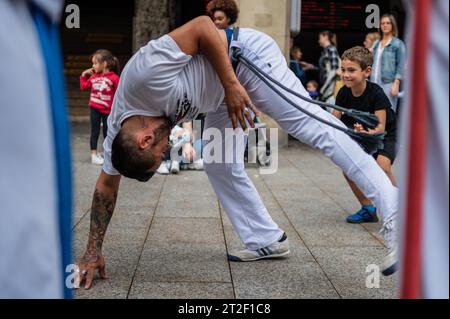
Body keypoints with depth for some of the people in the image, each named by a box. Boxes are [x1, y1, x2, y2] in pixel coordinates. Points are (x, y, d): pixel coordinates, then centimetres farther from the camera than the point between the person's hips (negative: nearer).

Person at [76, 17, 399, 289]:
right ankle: (268, 240, 16)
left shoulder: (146, 75, -34)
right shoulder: (117, 134, -8)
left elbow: (203, 26, -28)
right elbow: (107, 185, 4)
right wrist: (93, 252, 5)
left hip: (243, 54, -8)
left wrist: (230, 86, -27)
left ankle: (392, 206, -24)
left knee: (309, 125, -18)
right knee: (221, 167, 5)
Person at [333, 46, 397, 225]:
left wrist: (367, 132, -53)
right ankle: (368, 209, 9)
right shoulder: (344, 93, -12)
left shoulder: (376, 94, -28)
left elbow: (380, 127, -32)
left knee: (382, 167, -30)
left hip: (385, 135, -6)